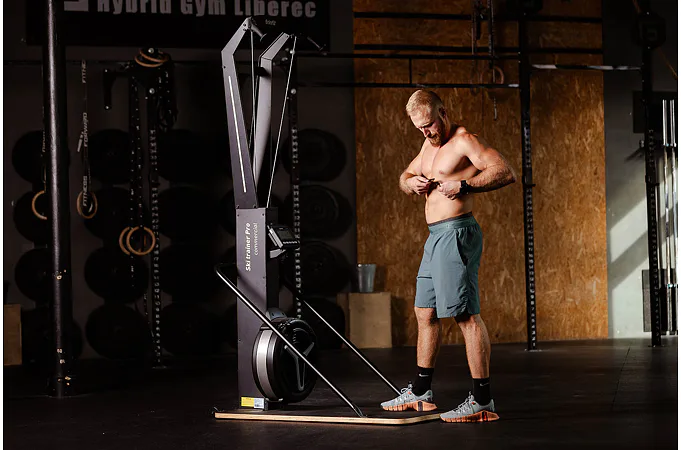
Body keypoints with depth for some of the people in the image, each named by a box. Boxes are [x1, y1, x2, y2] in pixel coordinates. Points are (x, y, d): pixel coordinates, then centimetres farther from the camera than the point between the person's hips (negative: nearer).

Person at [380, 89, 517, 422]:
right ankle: (421, 393, 26)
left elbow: (506, 172, -19)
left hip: (456, 232, -10)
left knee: (466, 314, -12)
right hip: (435, 236, 10)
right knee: (425, 312, 15)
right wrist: (412, 183, 4)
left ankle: (483, 400, -13)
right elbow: (405, 178, 28)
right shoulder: (430, 145, 18)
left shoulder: (464, 141, -10)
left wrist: (464, 185, -28)